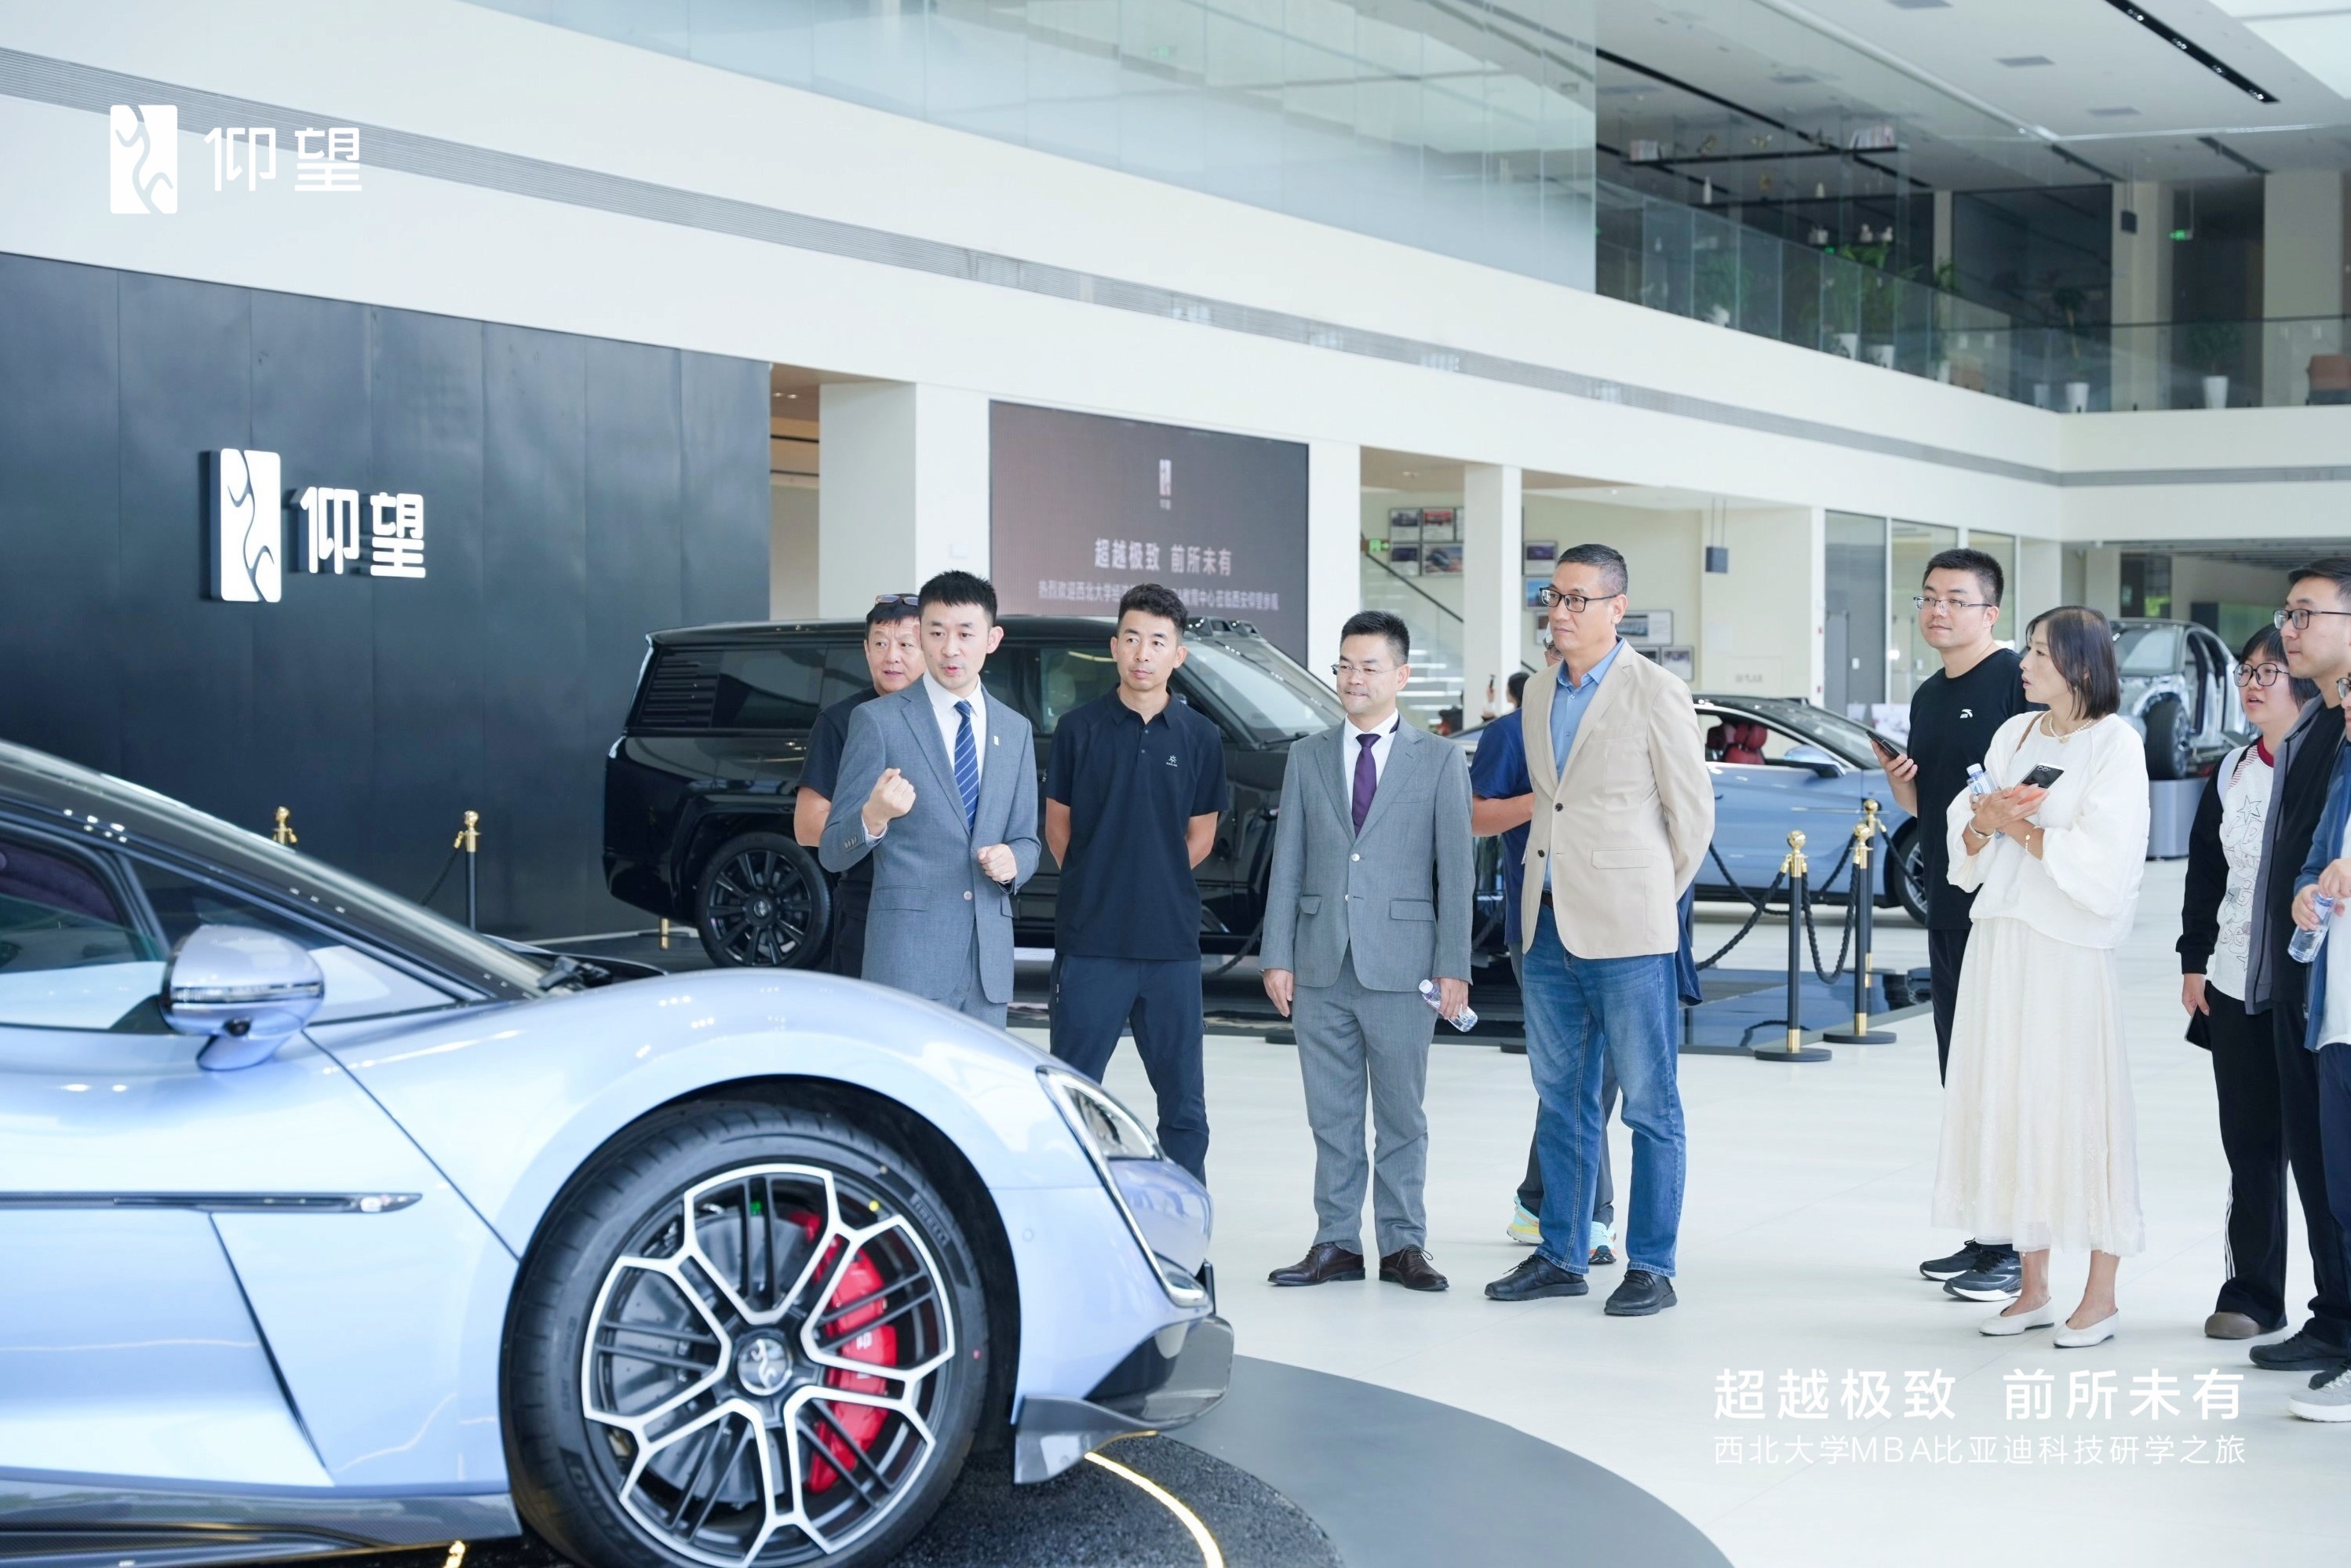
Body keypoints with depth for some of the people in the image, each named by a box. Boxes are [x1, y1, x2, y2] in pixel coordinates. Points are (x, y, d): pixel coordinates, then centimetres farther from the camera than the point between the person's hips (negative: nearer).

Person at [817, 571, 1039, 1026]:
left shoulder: (1014, 730, 14)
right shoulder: (878, 720, -1)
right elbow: (832, 852, -3)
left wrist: (1012, 861, -5)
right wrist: (873, 817, -26)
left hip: (989, 965, 5)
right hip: (909, 957, -5)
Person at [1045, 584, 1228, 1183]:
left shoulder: (1199, 738, 5)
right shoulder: (1080, 728, 1)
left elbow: (1200, 836, 13)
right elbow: (1058, 826, 9)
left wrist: (1154, 885, 7)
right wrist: (1097, 887, 9)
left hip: (1171, 943, 2)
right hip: (1090, 939, -1)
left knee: (1183, 1100, 7)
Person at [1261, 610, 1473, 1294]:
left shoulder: (1440, 762, 2)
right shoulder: (1308, 757, 10)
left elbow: (1454, 870, -1)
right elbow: (1287, 862, 8)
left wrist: (1453, 968, -6)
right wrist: (1277, 956, 2)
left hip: (1400, 967, -2)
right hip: (1321, 963, 2)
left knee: (1402, 1115, 5)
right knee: (1331, 1115, 7)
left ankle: (1403, 1245, 13)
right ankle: (1337, 1243, 14)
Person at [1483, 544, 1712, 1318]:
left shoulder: (1655, 692, -5)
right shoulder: (1538, 696, 13)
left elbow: (1693, 811, -1)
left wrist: (1651, 897, 7)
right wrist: (1550, 889, 15)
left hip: (1624, 932, -6)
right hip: (1549, 924, 6)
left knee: (1650, 1106, 1)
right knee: (1561, 1100, 12)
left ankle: (1651, 1267, 6)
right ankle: (1562, 1255, 20)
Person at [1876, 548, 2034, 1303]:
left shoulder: (2016, 680, -9)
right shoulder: (1928, 696, 16)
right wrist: (1896, 778, 3)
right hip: (1947, 901, 9)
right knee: (1961, 1075, 12)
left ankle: (2020, 1248, -3)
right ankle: (1981, 1236, 21)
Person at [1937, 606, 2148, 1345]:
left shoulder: (2115, 743, -5)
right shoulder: (2014, 735, 13)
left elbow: (2102, 861, -13)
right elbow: (1965, 838, 13)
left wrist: (2017, 827, -8)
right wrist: (1985, 820, -8)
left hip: (2068, 950, -6)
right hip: (1998, 941, 6)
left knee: (2081, 1110, -4)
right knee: (2006, 1106, 7)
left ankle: (2100, 1297, 5)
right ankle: (2032, 1289, 16)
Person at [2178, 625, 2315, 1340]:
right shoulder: (2231, 774, 13)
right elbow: (2204, 872, 16)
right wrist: (2194, 960, 12)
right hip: (2237, 988, 6)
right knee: (2250, 1146, 9)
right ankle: (2252, 1294, 15)